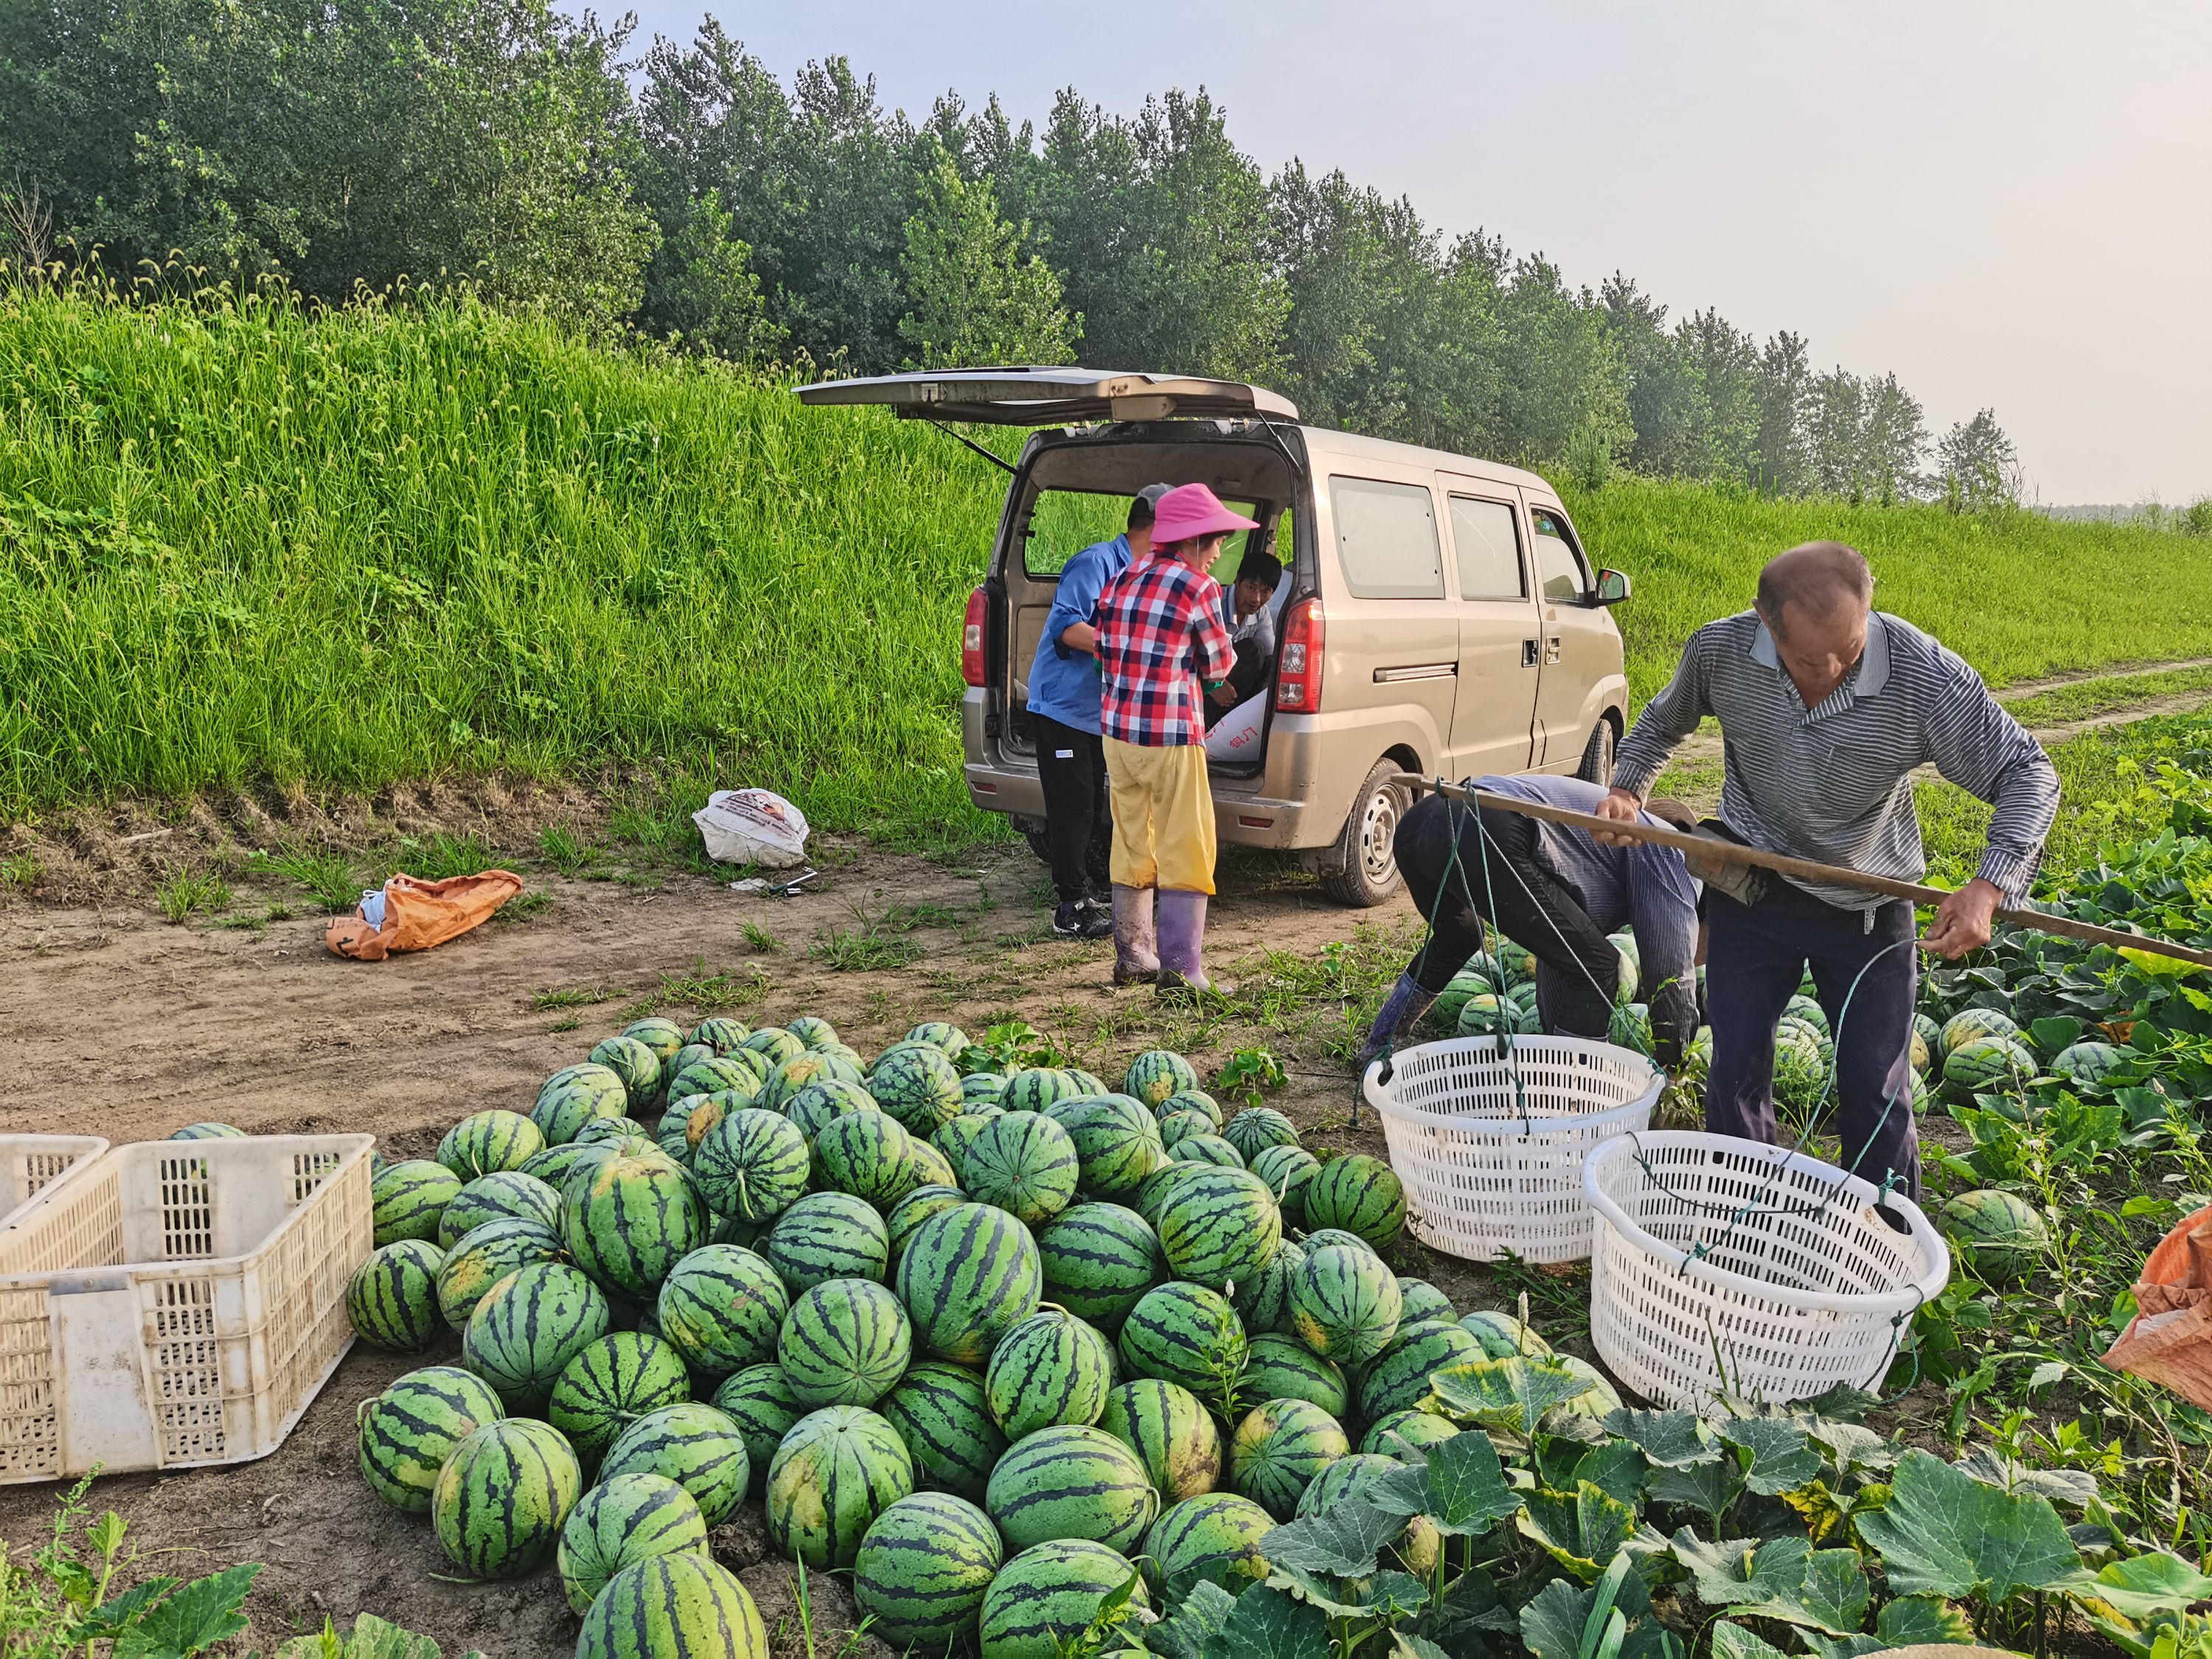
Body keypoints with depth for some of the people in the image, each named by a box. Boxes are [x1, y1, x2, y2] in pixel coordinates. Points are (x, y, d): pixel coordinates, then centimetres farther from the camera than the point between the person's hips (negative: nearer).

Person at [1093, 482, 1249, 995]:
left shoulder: (1122, 579, 9)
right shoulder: (1200, 588, -11)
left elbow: (1106, 651, 14)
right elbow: (1218, 667, -1)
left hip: (1117, 730, 7)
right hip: (1171, 739, -7)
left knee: (1132, 848, 16)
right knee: (1185, 853, 0)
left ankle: (1132, 957, 26)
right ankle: (1179, 972, 1)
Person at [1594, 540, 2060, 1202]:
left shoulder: (1927, 676, -25)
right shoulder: (1720, 651, -17)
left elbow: (2028, 773, -16)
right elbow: (1664, 721, 8)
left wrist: (1988, 887, -29)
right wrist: (1627, 787, -4)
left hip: (1867, 905, -1)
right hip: (1751, 891, 2)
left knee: (1877, 1092, 5)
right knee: (1735, 1075, 7)